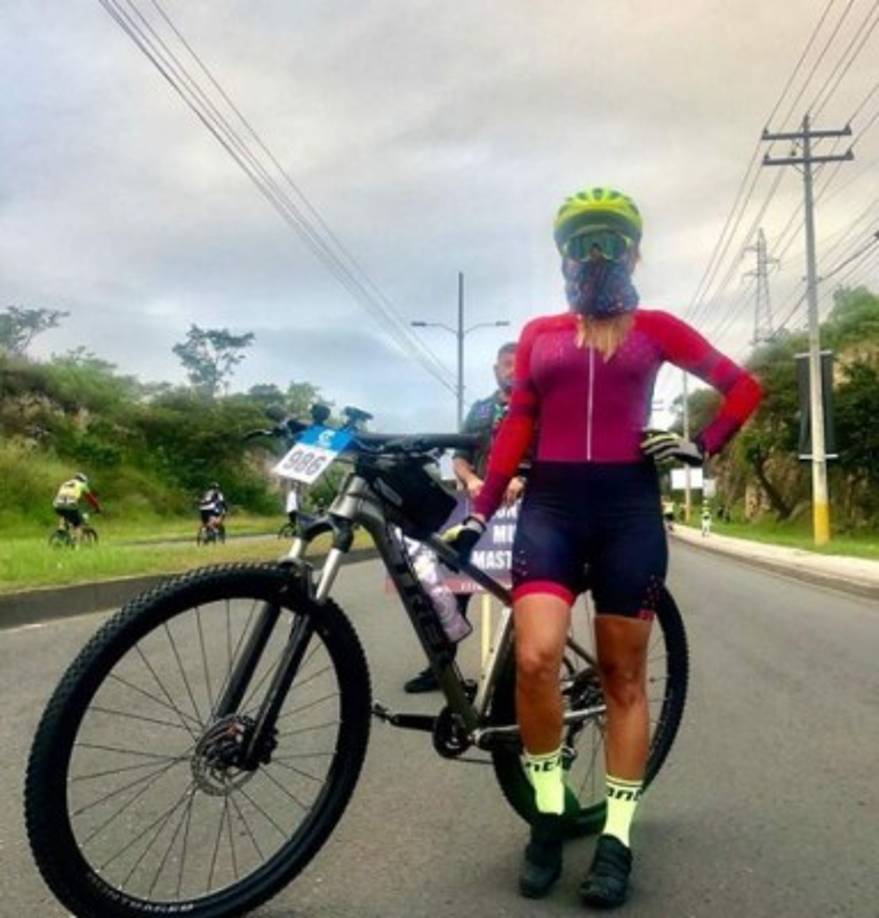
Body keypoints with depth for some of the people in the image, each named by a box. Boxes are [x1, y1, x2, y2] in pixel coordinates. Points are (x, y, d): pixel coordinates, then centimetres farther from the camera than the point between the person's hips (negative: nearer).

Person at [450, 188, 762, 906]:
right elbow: (516, 428, 8)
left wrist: (702, 446, 3)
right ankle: (548, 815, 6)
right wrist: (479, 513, 2)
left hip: (629, 505, 0)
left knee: (623, 677, 4)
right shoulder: (539, 335, 12)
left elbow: (744, 386, 16)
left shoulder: (656, 329, 9)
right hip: (551, 503, 1)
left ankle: (617, 838, 18)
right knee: (535, 658, -17)